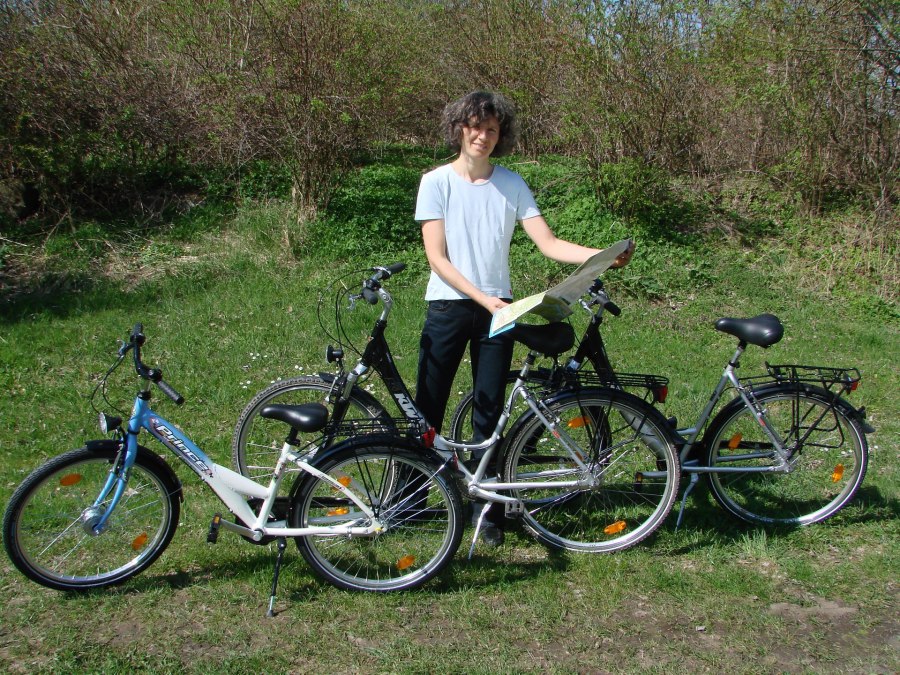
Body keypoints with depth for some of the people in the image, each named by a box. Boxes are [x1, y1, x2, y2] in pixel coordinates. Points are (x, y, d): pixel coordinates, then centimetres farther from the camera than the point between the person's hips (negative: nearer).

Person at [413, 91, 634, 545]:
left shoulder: (512, 184, 5)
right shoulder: (437, 182, -3)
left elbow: (549, 243, -3)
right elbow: (436, 257, -9)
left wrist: (603, 255, -18)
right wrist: (484, 298, -19)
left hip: (497, 309, 2)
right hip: (448, 306, -2)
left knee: (489, 413, 6)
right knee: (427, 410, 2)